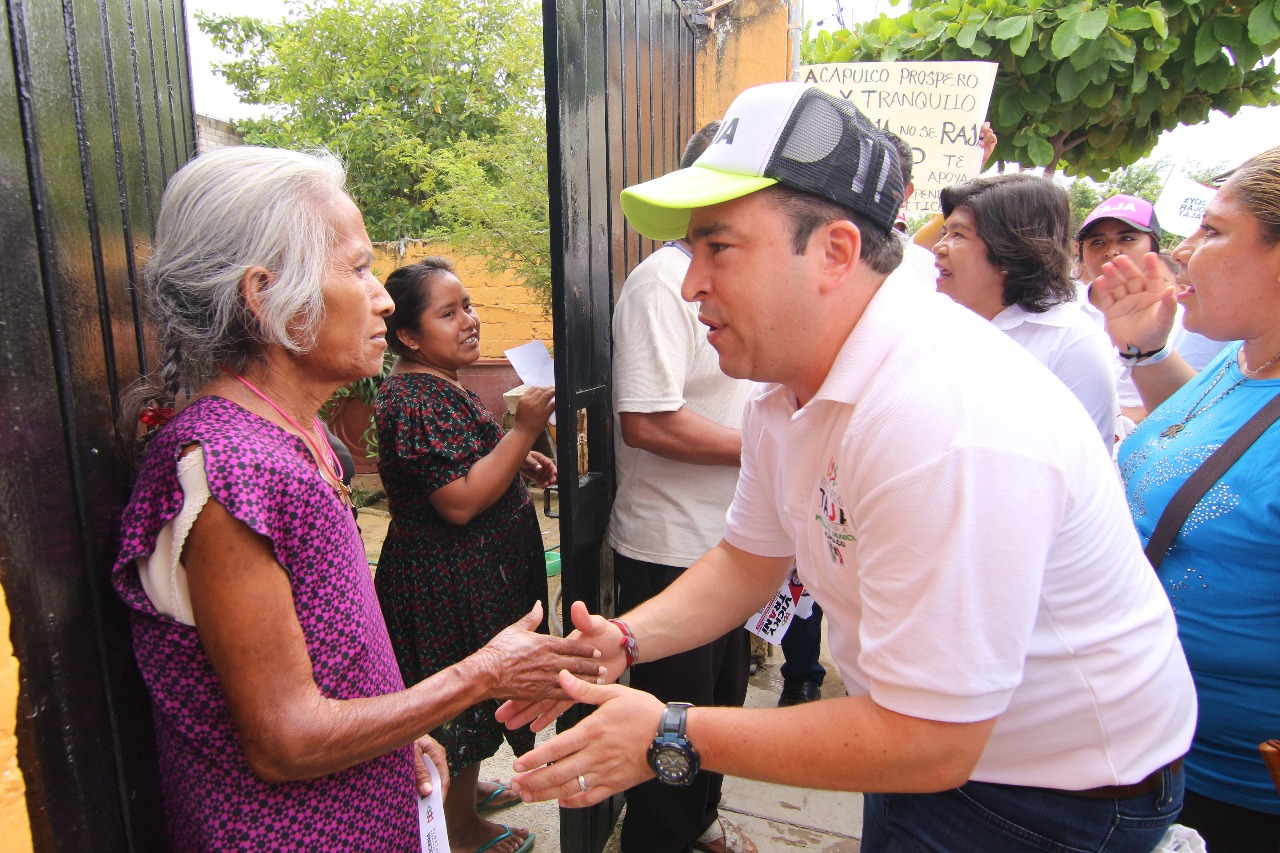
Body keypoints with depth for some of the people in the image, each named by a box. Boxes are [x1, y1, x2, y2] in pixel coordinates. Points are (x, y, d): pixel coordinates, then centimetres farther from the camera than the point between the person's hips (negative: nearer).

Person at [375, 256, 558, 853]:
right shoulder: (418, 400, -25)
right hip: (451, 581, -10)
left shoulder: (434, 386, 9)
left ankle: (464, 789, 46)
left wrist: (520, 462, 10)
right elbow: (460, 502, -29)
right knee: (462, 694, 7)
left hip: (465, 573, 10)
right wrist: (523, 431, -29)